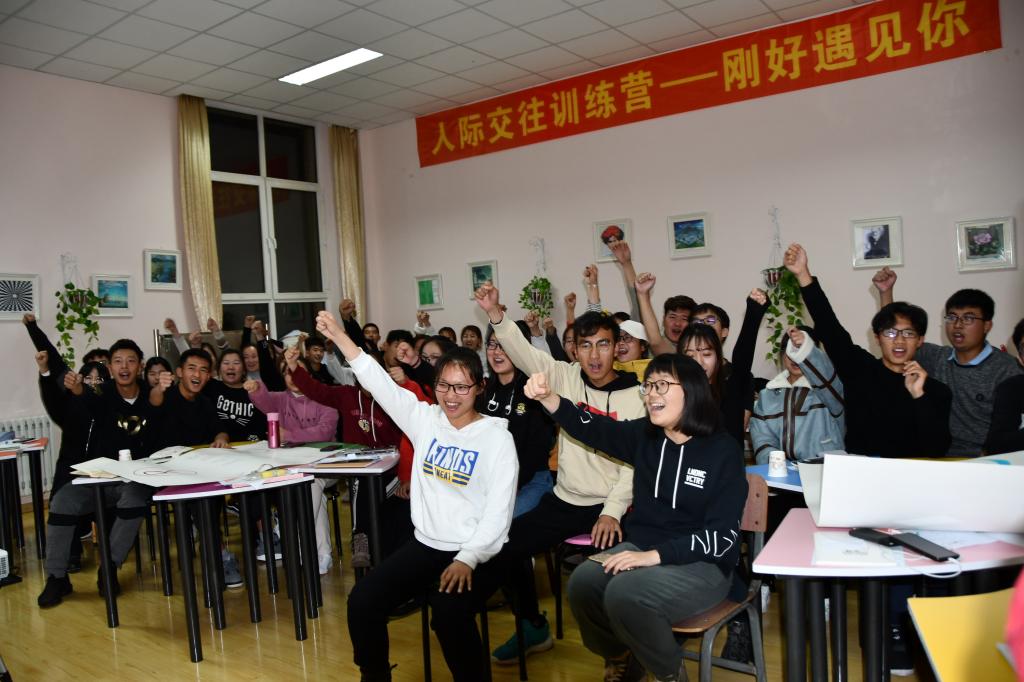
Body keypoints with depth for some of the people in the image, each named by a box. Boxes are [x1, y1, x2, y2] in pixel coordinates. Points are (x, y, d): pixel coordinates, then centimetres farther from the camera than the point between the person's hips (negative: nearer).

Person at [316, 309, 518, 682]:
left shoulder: (497, 437, -8)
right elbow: (378, 382, -3)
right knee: (362, 601, -11)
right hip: (424, 544, 5)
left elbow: (499, 510, -13)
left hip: (475, 552, -4)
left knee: (449, 613, -30)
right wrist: (338, 335, -11)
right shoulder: (425, 419, 3)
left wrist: (467, 559, -23)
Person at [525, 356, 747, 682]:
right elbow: (590, 427, -1)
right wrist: (547, 396, -20)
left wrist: (654, 556, -24)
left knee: (623, 594, -29)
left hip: (703, 563, -5)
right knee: (583, 582, -21)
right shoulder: (645, 435, 1)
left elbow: (723, 536, -16)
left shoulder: (723, 451, -13)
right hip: (643, 548, 5)